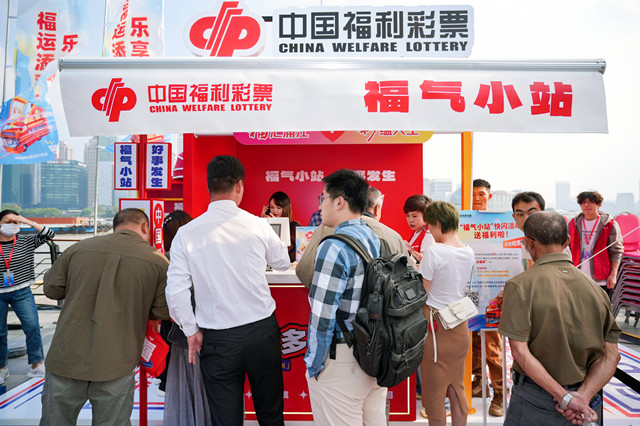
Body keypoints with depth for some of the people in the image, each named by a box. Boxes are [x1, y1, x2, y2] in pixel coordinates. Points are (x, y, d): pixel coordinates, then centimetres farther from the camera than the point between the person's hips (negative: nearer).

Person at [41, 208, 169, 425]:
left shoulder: (79, 248, 0)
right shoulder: (158, 261, -5)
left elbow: (51, 289, 11)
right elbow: (161, 312, -1)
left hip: (66, 358, 2)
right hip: (116, 366, -2)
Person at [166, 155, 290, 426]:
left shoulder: (186, 234, -8)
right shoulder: (257, 225, -8)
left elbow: (175, 291, -7)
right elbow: (283, 263, 9)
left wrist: (191, 331, 6)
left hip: (217, 340, 0)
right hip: (262, 330, 0)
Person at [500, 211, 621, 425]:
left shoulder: (520, 286, -17)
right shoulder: (594, 287, -2)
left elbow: (520, 351, -21)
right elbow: (610, 355, -3)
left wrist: (565, 398, -17)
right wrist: (582, 396, -11)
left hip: (533, 399, -5)